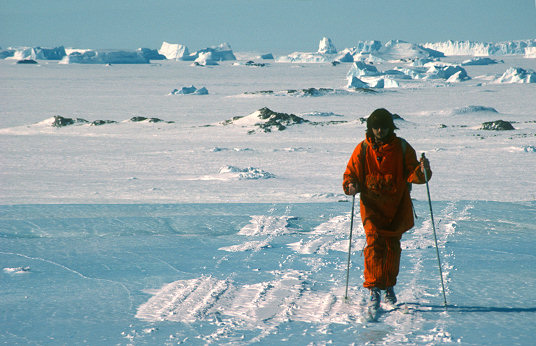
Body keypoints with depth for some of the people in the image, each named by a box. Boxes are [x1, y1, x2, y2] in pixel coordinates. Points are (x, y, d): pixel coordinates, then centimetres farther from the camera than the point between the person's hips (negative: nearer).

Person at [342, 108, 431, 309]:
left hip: (397, 205, 1)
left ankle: (389, 286, 27)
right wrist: (351, 186, -14)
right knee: (374, 243, -16)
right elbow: (350, 173, 7)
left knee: (393, 245, 9)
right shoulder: (363, 149, 2)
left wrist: (422, 171, -23)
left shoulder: (402, 148, 2)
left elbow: (412, 174, 0)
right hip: (371, 205, -1)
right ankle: (373, 289, -17)